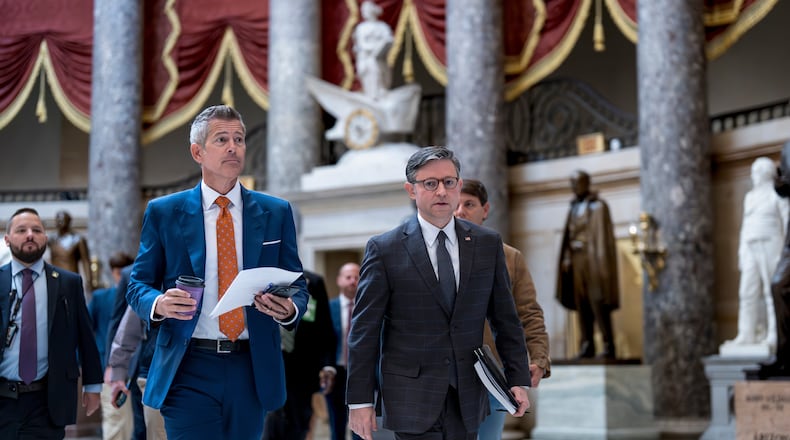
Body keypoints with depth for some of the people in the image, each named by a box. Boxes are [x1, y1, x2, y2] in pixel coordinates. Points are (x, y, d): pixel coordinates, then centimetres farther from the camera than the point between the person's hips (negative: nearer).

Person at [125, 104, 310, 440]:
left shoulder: (276, 213, 7)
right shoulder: (164, 212, 3)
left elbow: (297, 285, 9)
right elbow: (138, 284, 6)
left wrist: (290, 310, -14)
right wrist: (159, 304, -17)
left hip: (252, 370, 2)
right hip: (189, 369, -2)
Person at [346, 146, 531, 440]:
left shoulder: (488, 244, 5)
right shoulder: (384, 249, -5)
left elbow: (505, 319, 9)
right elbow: (365, 330, -4)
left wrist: (517, 379, 4)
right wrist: (360, 400, -7)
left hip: (468, 396, 3)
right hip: (412, 398, -3)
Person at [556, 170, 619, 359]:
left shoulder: (598, 206, -6)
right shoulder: (574, 207, 16)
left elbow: (603, 235, -12)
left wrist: (601, 263, -19)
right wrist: (566, 258, 5)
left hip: (593, 258, -7)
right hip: (577, 259, 7)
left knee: (598, 302, -11)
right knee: (582, 303, 2)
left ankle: (609, 347, -10)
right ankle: (587, 346, 3)